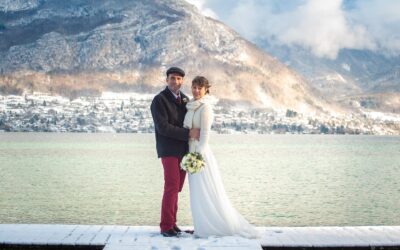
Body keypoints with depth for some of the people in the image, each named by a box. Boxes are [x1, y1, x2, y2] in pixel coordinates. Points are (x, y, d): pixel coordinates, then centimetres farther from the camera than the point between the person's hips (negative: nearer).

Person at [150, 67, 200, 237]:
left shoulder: (185, 99, 14)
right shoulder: (159, 100, -8)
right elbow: (163, 127, -17)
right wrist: (188, 133, -20)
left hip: (183, 150, 6)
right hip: (169, 150, -6)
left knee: (176, 187, 8)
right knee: (172, 186, -10)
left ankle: (172, 222, 15)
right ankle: (166, 226, -2)